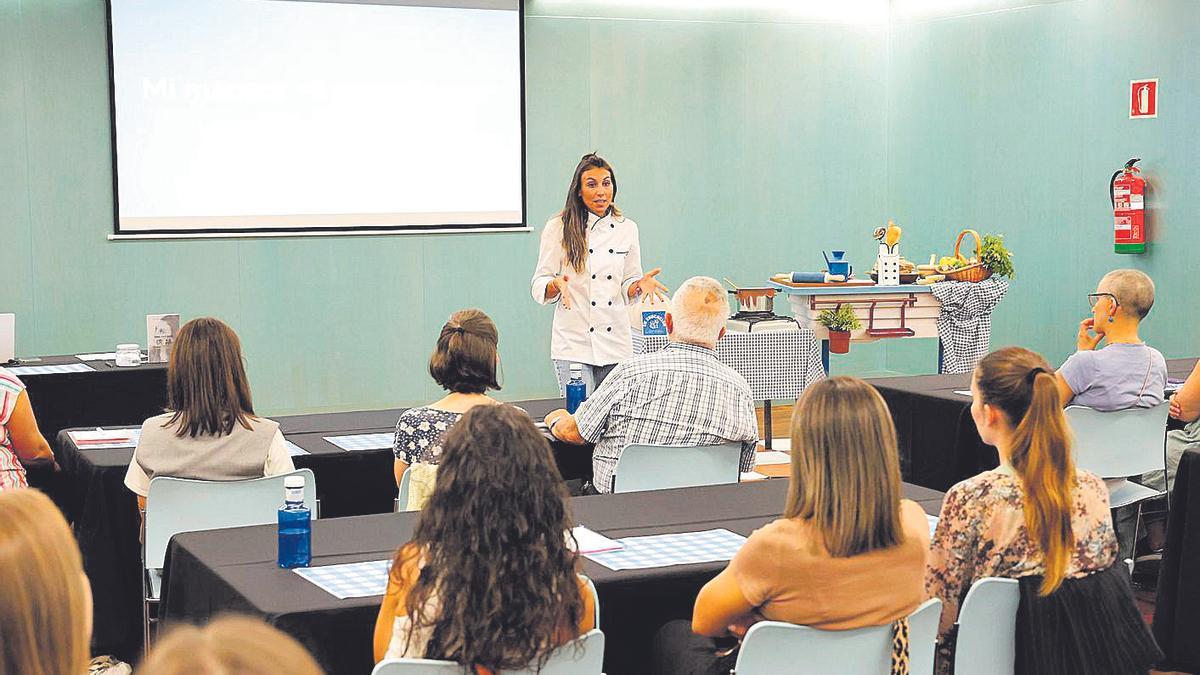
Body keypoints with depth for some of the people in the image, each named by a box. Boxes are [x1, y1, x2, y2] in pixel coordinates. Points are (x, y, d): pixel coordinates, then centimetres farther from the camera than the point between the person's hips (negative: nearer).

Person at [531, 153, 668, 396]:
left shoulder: (627, 228, 9)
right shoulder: (559, 227, 0)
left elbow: (628, 289, 15)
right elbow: (539, 287, 1)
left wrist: (640, 285, -7)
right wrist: (556, 285, -20)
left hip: (616, 340, 3)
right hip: (574, 341, -3)